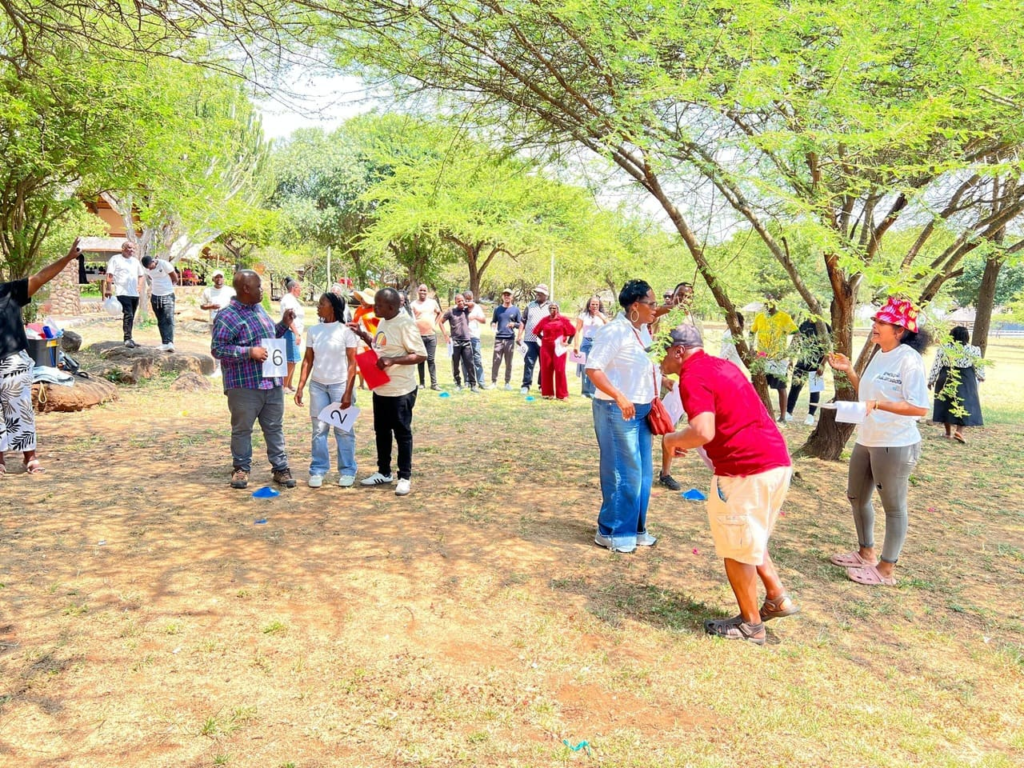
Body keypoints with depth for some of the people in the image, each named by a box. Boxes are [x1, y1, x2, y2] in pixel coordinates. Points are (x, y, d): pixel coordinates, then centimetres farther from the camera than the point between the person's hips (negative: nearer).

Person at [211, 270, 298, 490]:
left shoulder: (259, 309, 14)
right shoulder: (227, 316, -12)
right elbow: (217, 349, -17)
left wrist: (284, 324, 9)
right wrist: (249, 351, -22)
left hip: (272, 382, 7)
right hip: (244, 386, -7)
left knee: (275, 427, 12)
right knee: (242, 429, 8)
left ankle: (280, 468, 21)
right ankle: (241, 468, 24)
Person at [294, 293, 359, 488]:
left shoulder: (346, 330, -6)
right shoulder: (313, 330, 5)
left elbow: (352, 363, -7)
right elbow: (308, 360, 8)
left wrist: (348, 392, -12)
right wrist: (300, 387, 1)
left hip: (340, 384, -3)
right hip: (317, 385, 4)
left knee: (343, 430, 3)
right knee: (319, 429, 6)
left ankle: (347, 471, 12)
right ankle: (318, 471, 14)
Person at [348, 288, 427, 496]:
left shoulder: (405, 325, -19)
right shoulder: (383, 322, 8)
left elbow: (421, 355, -21)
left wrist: (393, 360, -27)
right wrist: (361, 334, 8)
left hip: (400, 391, -9)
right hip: (380, 389, 9)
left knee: (402, 434, 3)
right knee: (381, 432, 17)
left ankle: (405, 477, 14)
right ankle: (384, 473, 30)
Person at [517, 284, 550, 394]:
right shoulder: (530, 306, 11)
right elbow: (523, 322, 11)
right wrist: (519, 335, 3)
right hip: (530, 340, 1)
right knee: (528, 363, -1)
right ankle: (526, 385, 4)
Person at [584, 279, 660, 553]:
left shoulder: (643, 331, 10)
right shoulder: (615, 331, -16)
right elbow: (593, 368, -21)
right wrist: (620, 397, -29)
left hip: (641, 410, 9)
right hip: (617, 410, -9)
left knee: (642, 474, 14)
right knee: (624, 474, -3)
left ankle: (634, 529, 28)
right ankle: (611, 532, 12)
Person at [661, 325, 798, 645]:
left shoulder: (693, 377, -13)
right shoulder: (721, 365, 16)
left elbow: (703, 432, -27)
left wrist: (672, 440, -7)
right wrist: (683, 439, 19)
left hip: (746, 470, -9)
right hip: (777, 461, 10)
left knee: (735, 547, 8)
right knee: (749, 539, 27)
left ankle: (751, 624, 20)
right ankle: (777, 598, 29)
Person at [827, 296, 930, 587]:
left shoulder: (909, 360, -18)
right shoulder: (879, 355, 8)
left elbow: (920, 407, -23)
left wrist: (878, 405, -31)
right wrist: (848, 370, 7)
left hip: (896, 445, -10)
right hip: (866, 440, 10)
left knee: (893, 506, 4)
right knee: (857, 496, 20)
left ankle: (886, 569, 15)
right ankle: (866, 552, 38)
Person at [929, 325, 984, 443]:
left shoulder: (943, 349, -5)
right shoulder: (973, 350, -6)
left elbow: (936, 366, -3)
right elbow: (978, 367, 3)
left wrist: (931, 380, 7)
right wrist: (981, 377, 22)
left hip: (946, 380, 1)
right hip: (965, 381, -1)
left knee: (946, 405, 11)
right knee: (965, 406, 5)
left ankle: (948, 432, 16)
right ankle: (959, 431, -9)